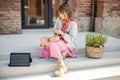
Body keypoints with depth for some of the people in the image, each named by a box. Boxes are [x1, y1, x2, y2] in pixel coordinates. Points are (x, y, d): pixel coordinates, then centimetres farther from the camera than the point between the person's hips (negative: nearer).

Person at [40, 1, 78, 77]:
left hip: (69, 43, -7)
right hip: (59, 41, 7)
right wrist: (55, 31, -15)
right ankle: (62, 53, -17)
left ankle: (63, 67, -39)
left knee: (52, 44, -35)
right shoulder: (59, 19, 3)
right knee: (43, 39, -13)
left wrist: (61, 33, -29)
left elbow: (71, 39, -19)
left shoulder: (73, 23, -15)